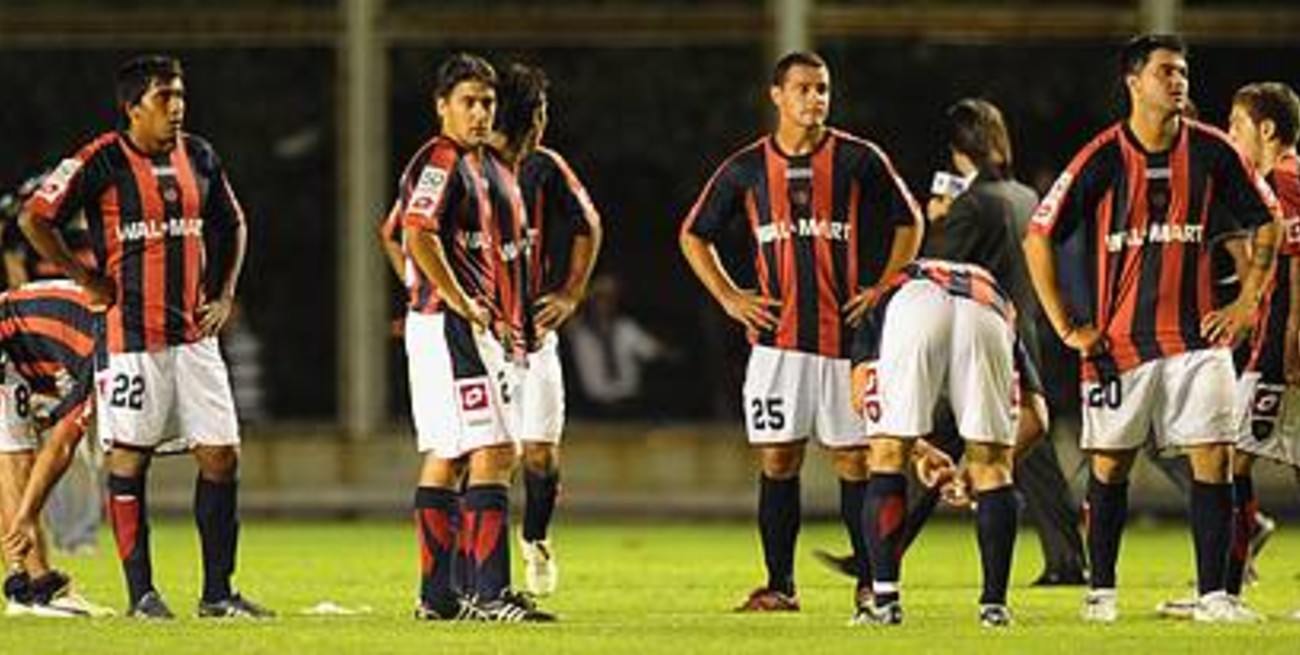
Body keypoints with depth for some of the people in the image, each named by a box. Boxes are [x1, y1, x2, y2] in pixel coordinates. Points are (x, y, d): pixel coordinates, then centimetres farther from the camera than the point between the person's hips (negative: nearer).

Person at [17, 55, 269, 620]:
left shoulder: (199, 157, 9)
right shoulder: (100, 162, -8)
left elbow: (232, 227, 22)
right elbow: (35, 219, -7)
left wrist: (224, 297, 11)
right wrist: (87, 280, -6)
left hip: (195, 333, 5)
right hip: (131, 334, -5)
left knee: (221, 456, 1)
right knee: (129, 459, -1)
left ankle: (217, 592, 8)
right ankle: (141, 593, 5)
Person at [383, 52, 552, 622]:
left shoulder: (488, 167, 21)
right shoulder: (440, 161, -11)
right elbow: (418, 235, -23)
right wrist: (461, 304, -22)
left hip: (487, 327, 10)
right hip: (452, 329, -10)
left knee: (445, 457, 11)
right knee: (494, 451, -13)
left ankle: (439, 595, 14)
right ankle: (488, 592, -16)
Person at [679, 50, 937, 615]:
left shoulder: (859, 160, 2)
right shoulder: (747, 169, 6)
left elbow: (908, 223, 11)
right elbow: (694, 235, 16)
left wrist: (883, 289, 1)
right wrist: (729, 297, 6)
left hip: (848, 334, -1)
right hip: (778, 336, 1)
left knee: (854, 460, 1)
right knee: (777, 461, -1)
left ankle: (871, 583, 7)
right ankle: (779, 585, 4)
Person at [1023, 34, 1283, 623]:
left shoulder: (1211, 152, -1)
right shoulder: (1102, 159, -8)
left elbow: (1267, 222, 13)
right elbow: (1038, 238, -2)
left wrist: (1246, 304, 6)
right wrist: (1066, 327, -3)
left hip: (1195, 334, 2)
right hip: (1118, 342, -2)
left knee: (1214, 459, -6)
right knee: (1110, 466, 5)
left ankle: (1212, 594, -1)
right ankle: (1100, 591, 16)